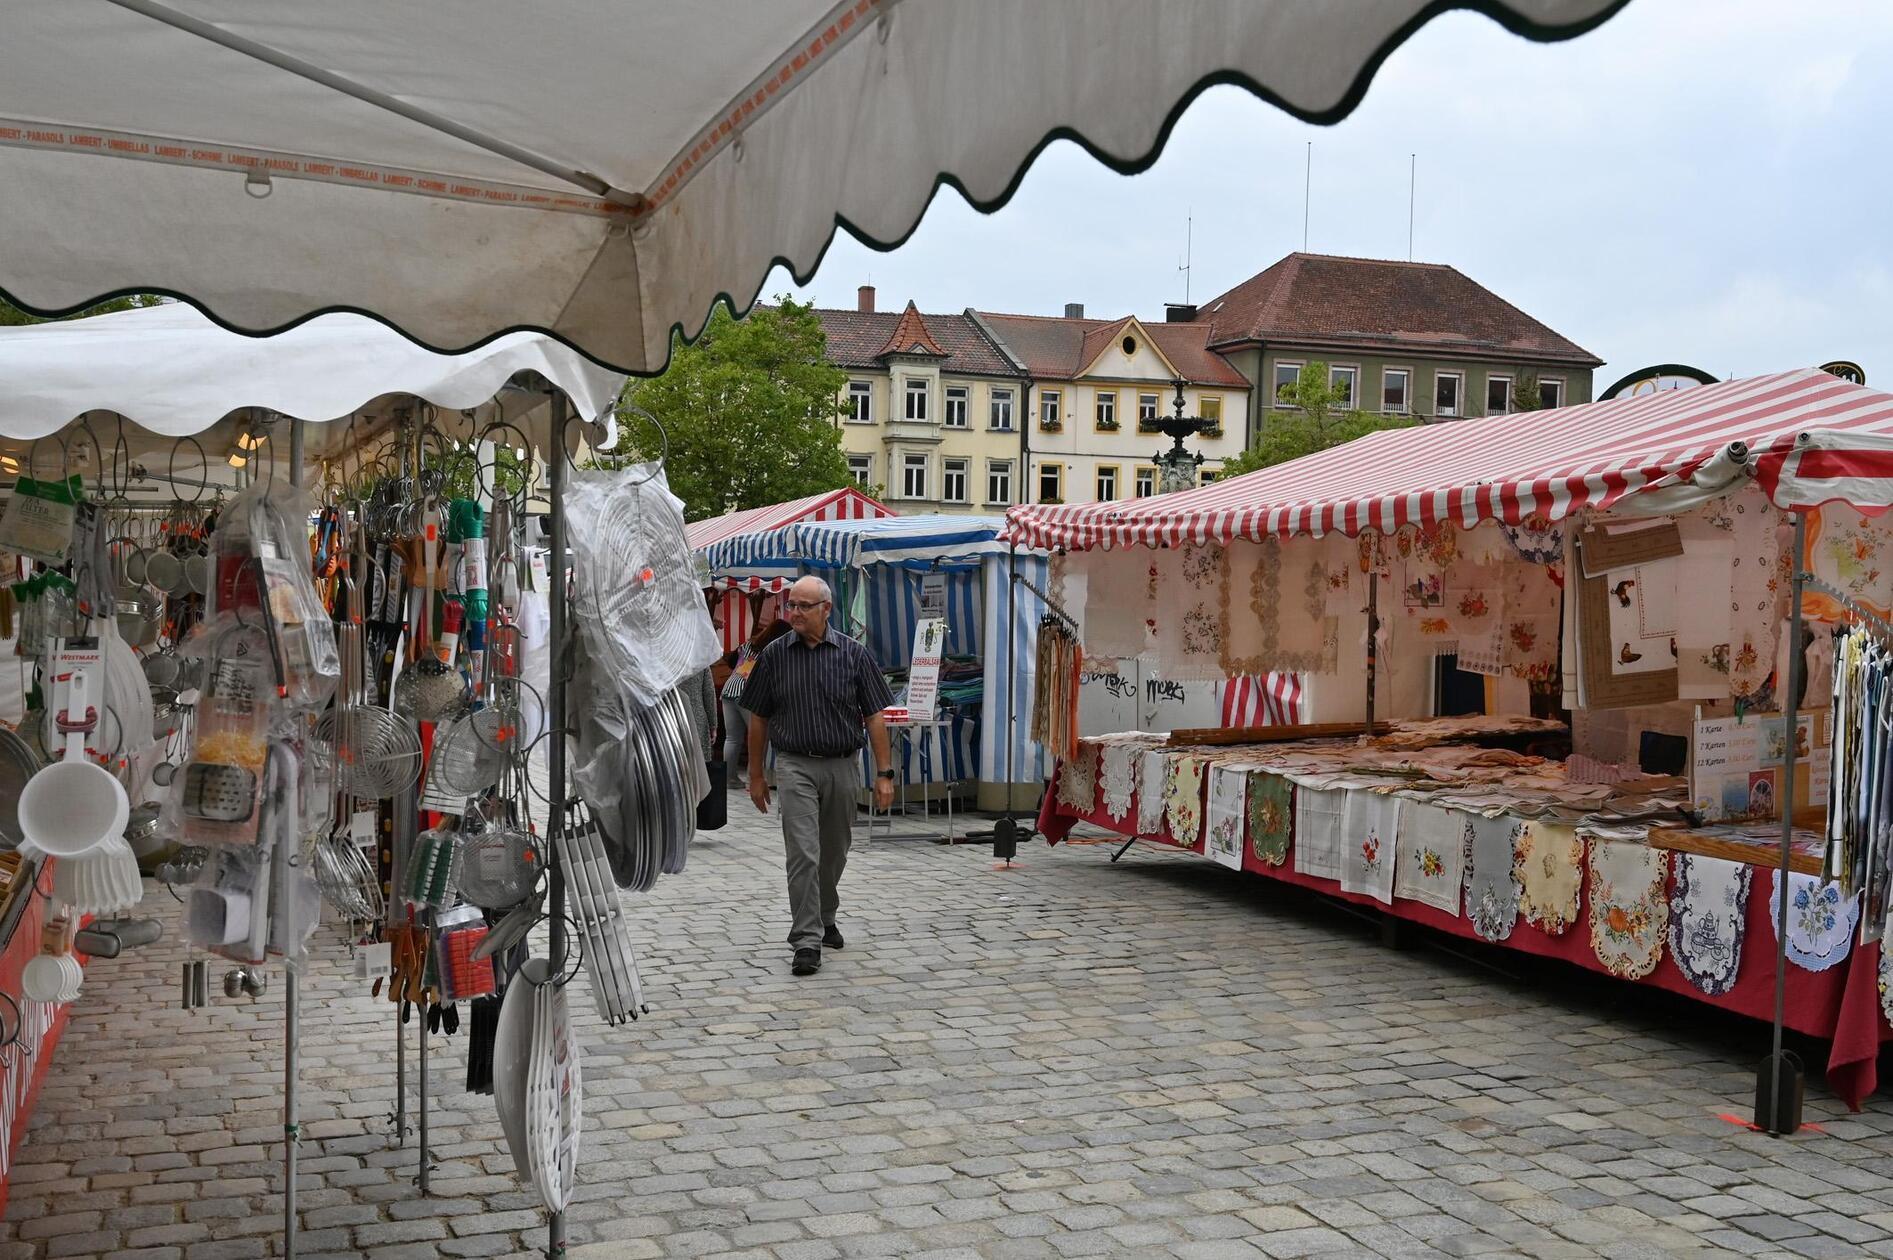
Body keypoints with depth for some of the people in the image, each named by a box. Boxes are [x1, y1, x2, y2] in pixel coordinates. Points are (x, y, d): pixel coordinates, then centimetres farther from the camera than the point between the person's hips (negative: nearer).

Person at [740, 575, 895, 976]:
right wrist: (756, 775, 7)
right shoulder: (774, 655, 1)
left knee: (835, 853, 15)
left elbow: (874, 717, 0)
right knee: (802, 853, -11)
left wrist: (884, 773, -5)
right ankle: (807, 941, -9)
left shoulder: (853, 654, -1)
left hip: (843, 766, 1)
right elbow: (759, 720, 8)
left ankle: (825, 918, 37)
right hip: (795, 765, -1)